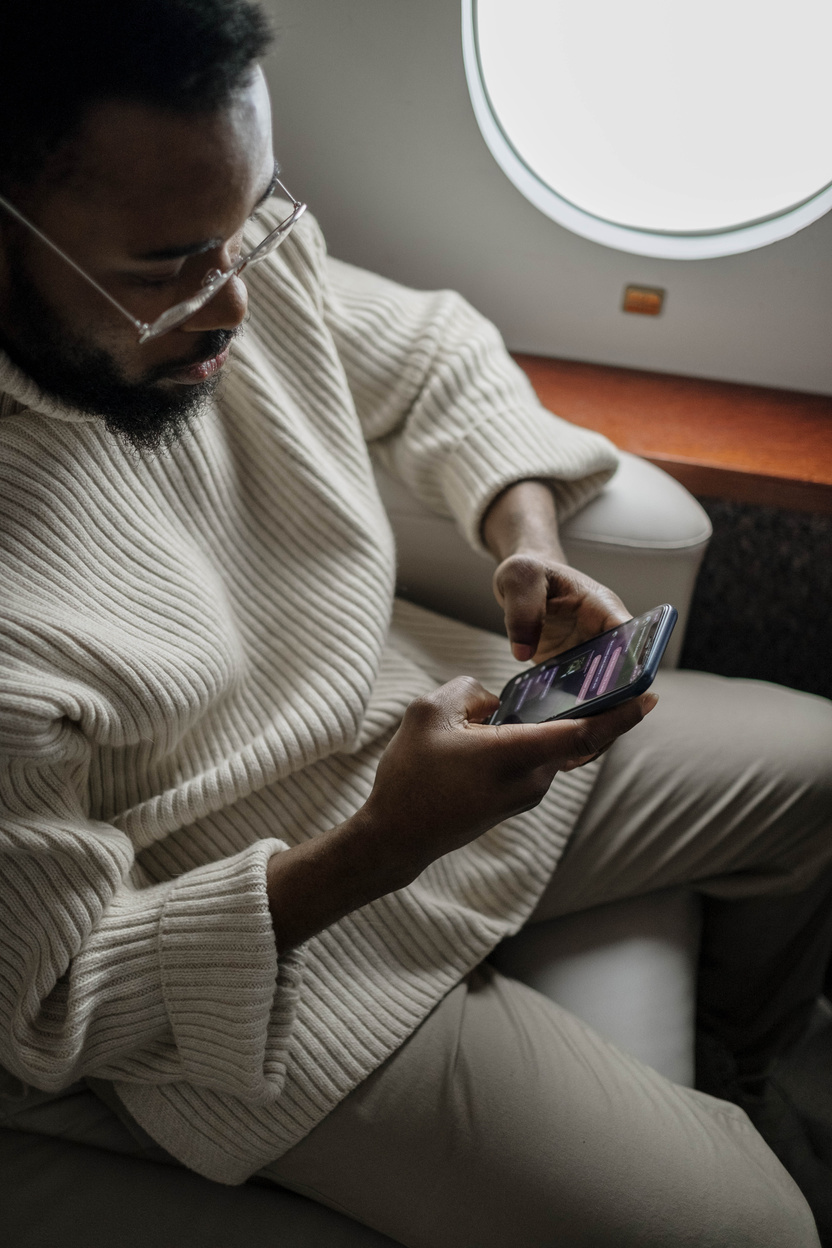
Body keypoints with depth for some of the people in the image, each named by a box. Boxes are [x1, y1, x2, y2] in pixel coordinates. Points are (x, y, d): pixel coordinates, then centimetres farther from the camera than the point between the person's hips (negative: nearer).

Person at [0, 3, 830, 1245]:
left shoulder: (246, 252, -14)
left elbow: (435, 360, 6)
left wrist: (527, 538, -13)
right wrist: (378, 850, -31)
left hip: (427, 715, 7)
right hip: (253, 936, -6)